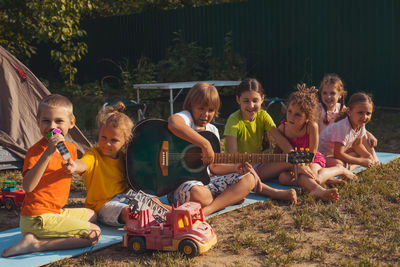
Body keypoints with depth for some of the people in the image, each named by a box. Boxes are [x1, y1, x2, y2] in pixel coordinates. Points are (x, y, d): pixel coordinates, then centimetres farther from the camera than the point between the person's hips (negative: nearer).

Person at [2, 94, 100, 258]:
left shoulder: (70, 148, 9)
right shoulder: (36, 150, -15)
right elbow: (28, 186, -31)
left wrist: (71, 166, 7)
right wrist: (48, 153, -35)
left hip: (56, 211, 9)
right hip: (38, 218, -9)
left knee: (91, 215, 28)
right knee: (93, 234, -13)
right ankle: (35, 243, -14)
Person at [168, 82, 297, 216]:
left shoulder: (212, 130, 14)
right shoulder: (186, 117, -8)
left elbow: (213, 167, 14)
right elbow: (173, 123, -37)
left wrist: (235, 168, -4)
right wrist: (205, 144, -33)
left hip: (206, 180, 7)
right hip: (181, 184, -7)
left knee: (248, 178, 1)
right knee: (199, 194, -38)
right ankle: (234, 196, -12)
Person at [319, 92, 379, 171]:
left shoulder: (360, 125, -6)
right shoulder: (343, 127, -33)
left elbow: (357, 144, 11)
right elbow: (338, 154, -32)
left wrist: (368, 156, -7)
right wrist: (361, 161, -26)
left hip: (338, 152, 9)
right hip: (324, 155, -9)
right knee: (338, 164, -37)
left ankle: (349, 166, -9)